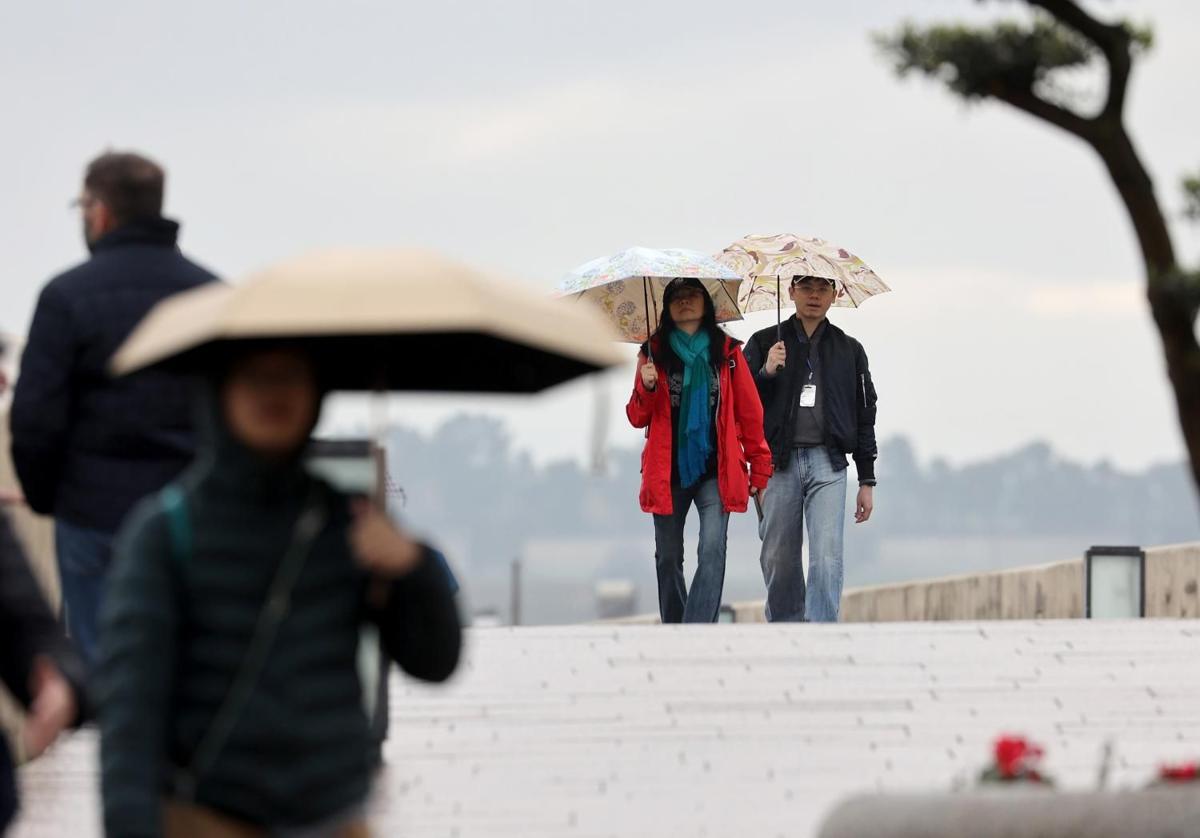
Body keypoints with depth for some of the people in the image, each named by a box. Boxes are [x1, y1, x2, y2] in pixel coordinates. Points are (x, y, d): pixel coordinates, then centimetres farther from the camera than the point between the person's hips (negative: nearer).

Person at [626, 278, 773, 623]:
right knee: (668, 557, 7)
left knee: (712, 550, -17)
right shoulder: (654, 352, 8)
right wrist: (647, 387, -13)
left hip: (715, 471, -2)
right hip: (669, 471, 2)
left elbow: (750, 413, 7)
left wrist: (760, 469, 4)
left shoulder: (727, 352, 6)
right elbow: (638, 418, 8)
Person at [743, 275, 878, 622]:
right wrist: (767, 373, -12)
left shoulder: (849, 350, 13)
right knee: (778, 558, 3)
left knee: (827, 556, -12)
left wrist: (867, 480, 10)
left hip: (828, 464, 0)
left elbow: (864, 418, 14)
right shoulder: (764, 343, 9)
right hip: (778, 463, 0)